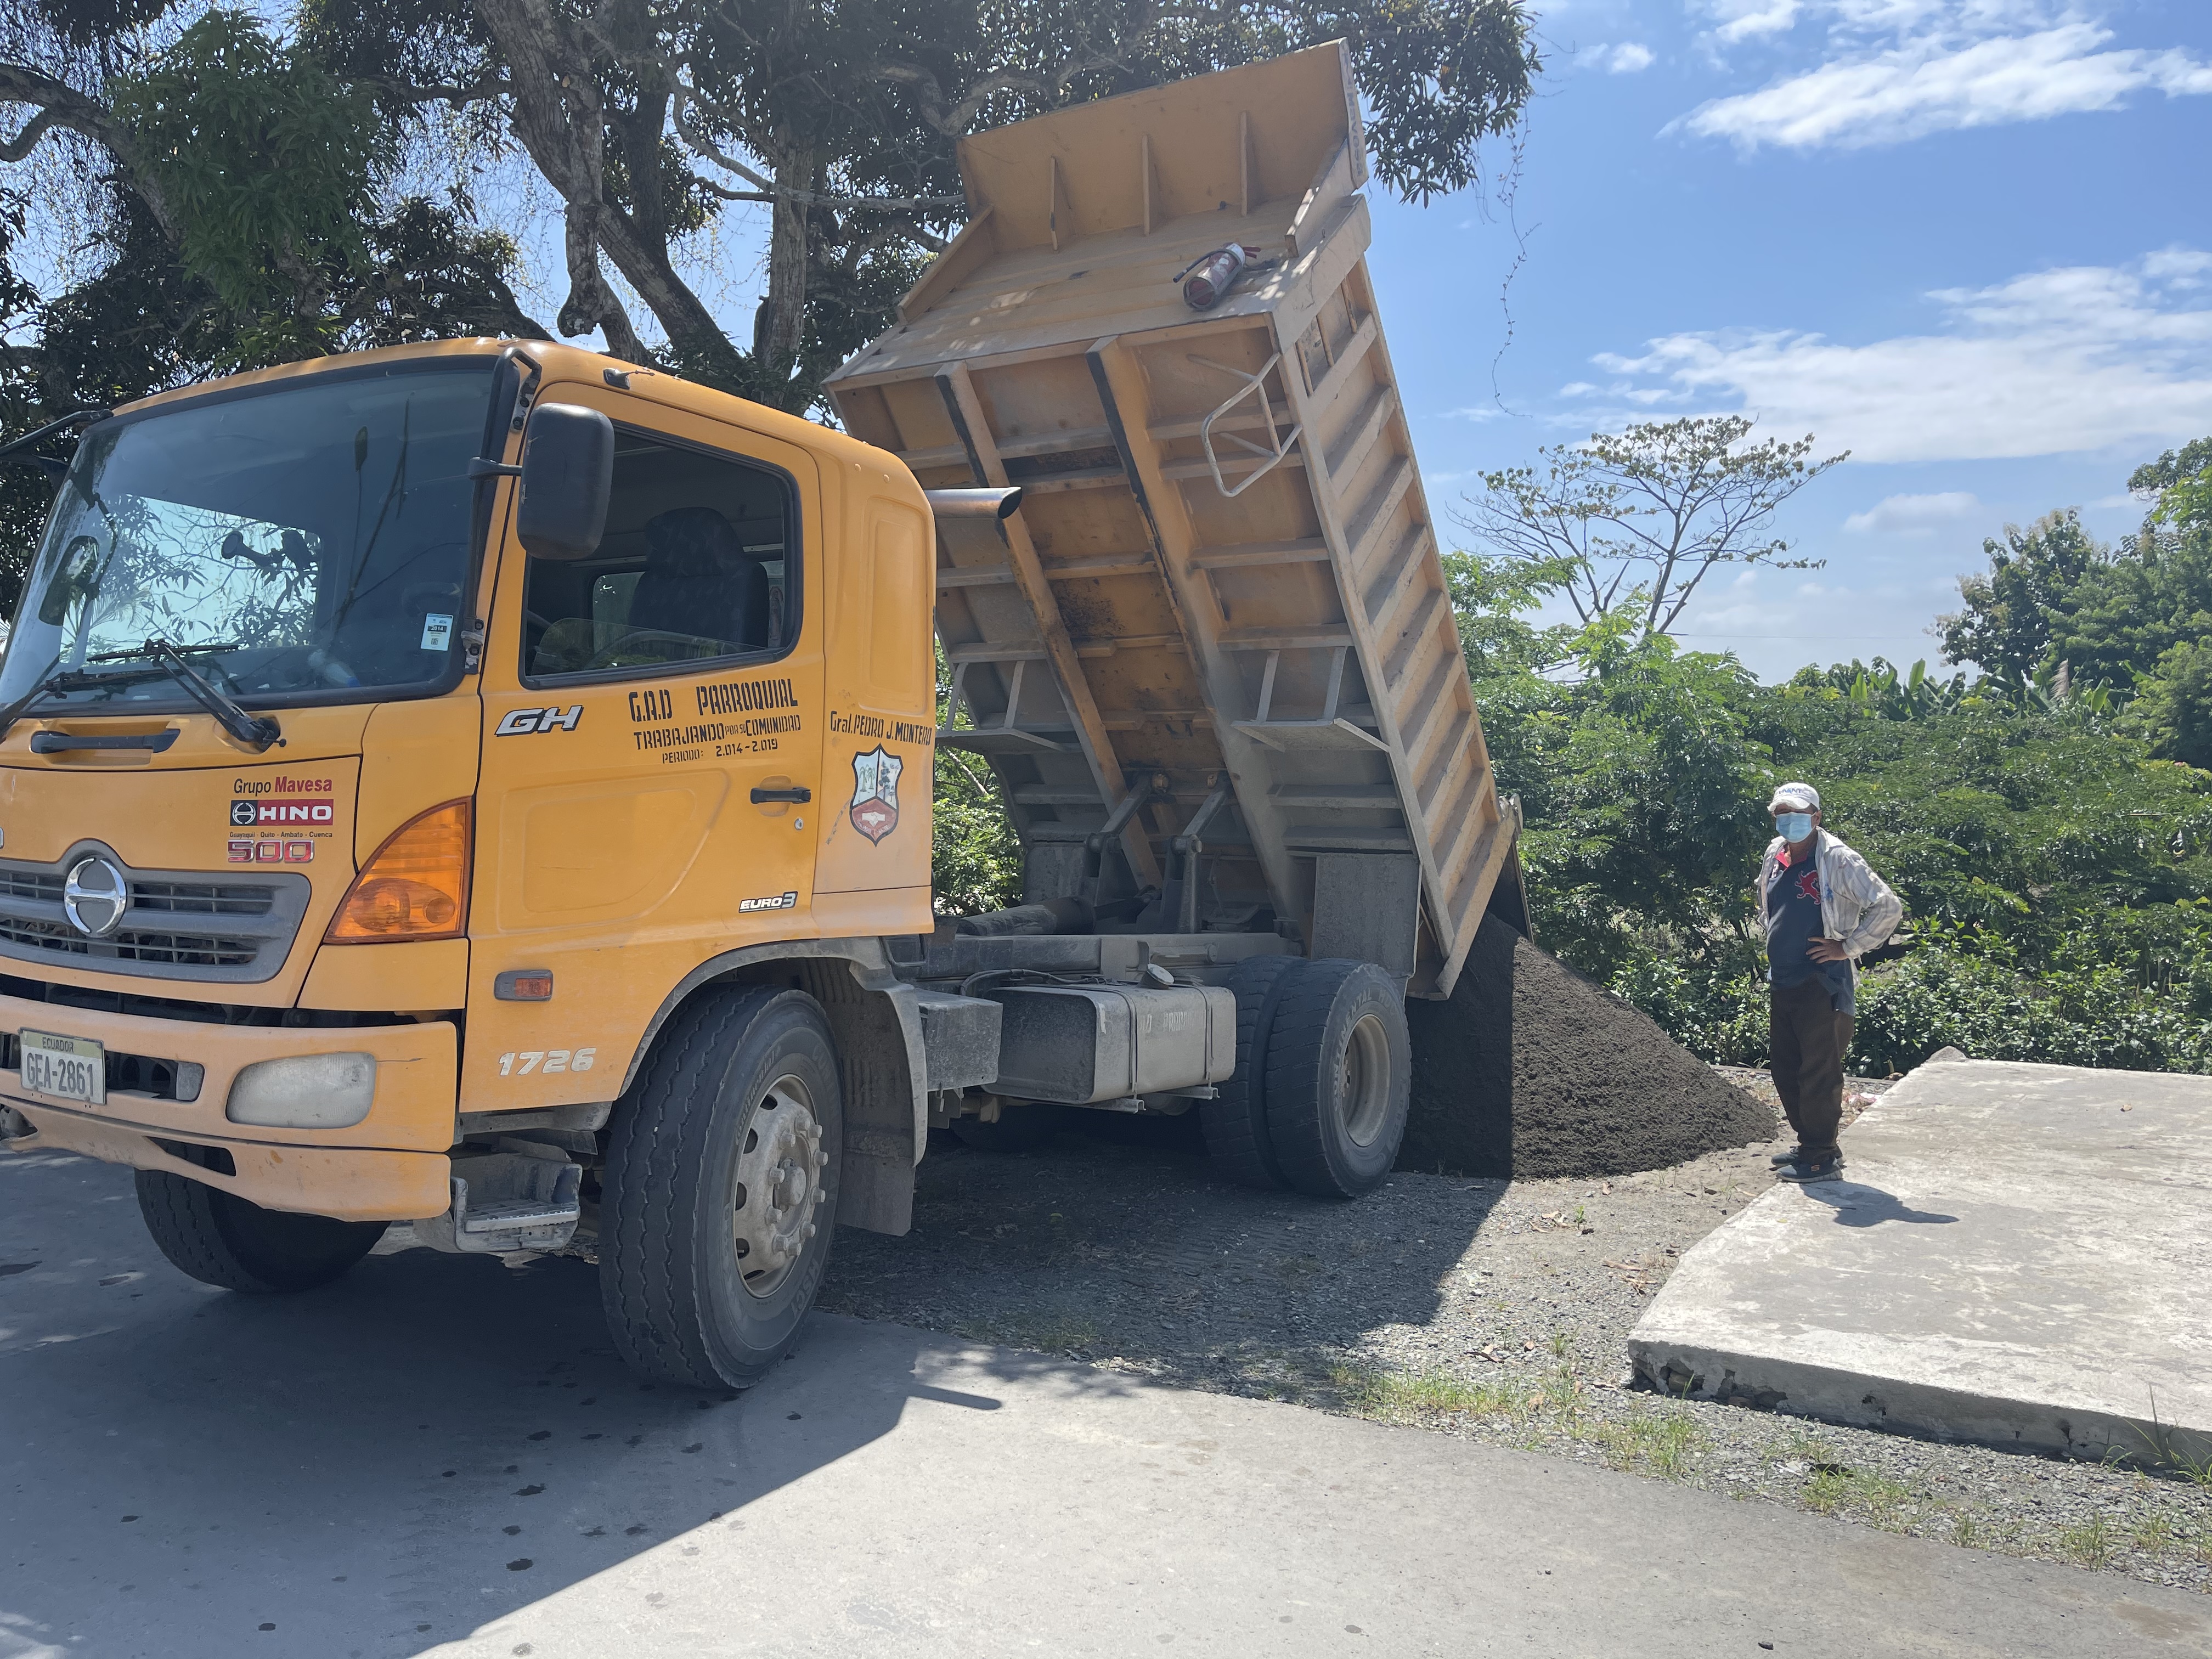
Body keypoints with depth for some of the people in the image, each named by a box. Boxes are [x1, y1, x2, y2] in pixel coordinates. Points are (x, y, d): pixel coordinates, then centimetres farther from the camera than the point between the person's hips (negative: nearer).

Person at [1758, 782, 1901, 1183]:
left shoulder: (1837, 860, -14)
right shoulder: (1774, 856, 9)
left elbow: (1888, 907, -17)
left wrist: (1847, 946, -14)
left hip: (1822, 986, -8)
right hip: (1783, 982, 8)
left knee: (1819, 1074, -4)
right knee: (1786, 1069, 15)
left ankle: (1823, 1158, 5)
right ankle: (1808, 1143, 28)